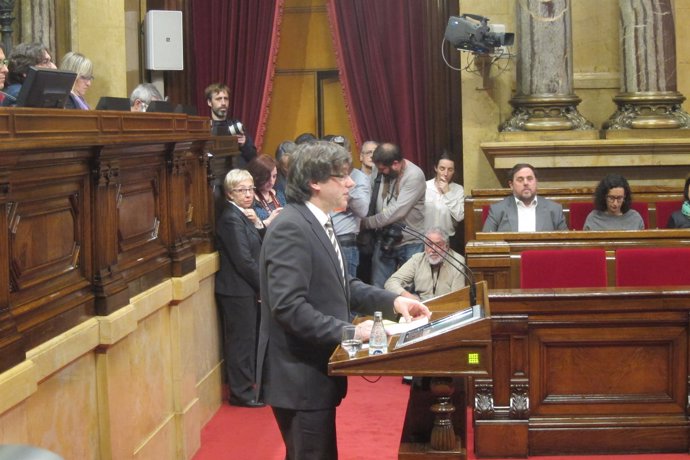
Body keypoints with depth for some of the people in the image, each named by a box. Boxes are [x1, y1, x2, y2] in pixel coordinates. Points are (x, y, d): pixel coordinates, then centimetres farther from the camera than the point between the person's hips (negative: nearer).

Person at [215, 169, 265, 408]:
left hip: (247, 289, 10)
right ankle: (241, 392, 6)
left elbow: (261, 248, 12)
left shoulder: (243, 215, 12)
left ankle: (245, 386, 26)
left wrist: (258, 224, -4)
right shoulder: (231, 218, -17)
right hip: (238, 290, -10)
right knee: (241, 340, -2)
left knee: (249, 338, 16)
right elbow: (244, 260, -20)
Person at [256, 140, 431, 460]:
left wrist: (392, 302, 4)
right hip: (299, 376, -10)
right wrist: (349, 331, -26)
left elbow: (340, 284, 17)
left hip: (315, 371, 10)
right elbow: (288, 306, -27)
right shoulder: (291, 229, -21)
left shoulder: (317, 223, 12)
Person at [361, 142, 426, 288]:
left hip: (410, 243, -5)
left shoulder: (414, 176, -18)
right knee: (378, 287, 8)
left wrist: (366, 222, -13)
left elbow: (398, 211, -21)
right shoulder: (382, 173, 0)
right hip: (384, 240, 5)